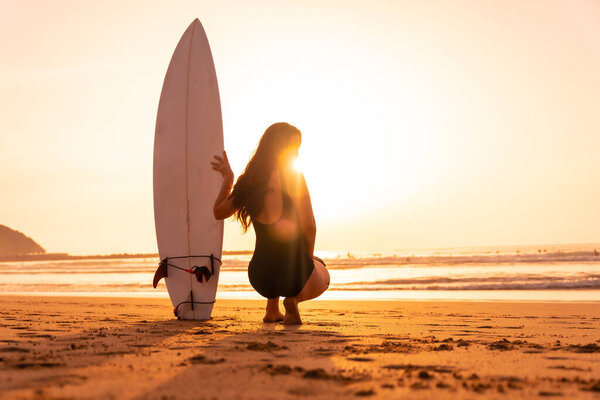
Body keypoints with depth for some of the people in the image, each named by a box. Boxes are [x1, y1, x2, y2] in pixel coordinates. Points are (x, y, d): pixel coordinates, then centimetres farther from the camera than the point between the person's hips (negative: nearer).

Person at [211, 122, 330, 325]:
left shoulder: (248, 181, 4)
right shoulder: (293, 177, -11)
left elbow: (218, 212, 20)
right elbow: (308, 226, -11)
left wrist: (227, 179, 27)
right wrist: (309, 256, 7)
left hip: (260, 278, 6)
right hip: (294, 275, -6)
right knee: (322, 276, 32)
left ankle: (272, 310, 30)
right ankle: (294, 299, 0)